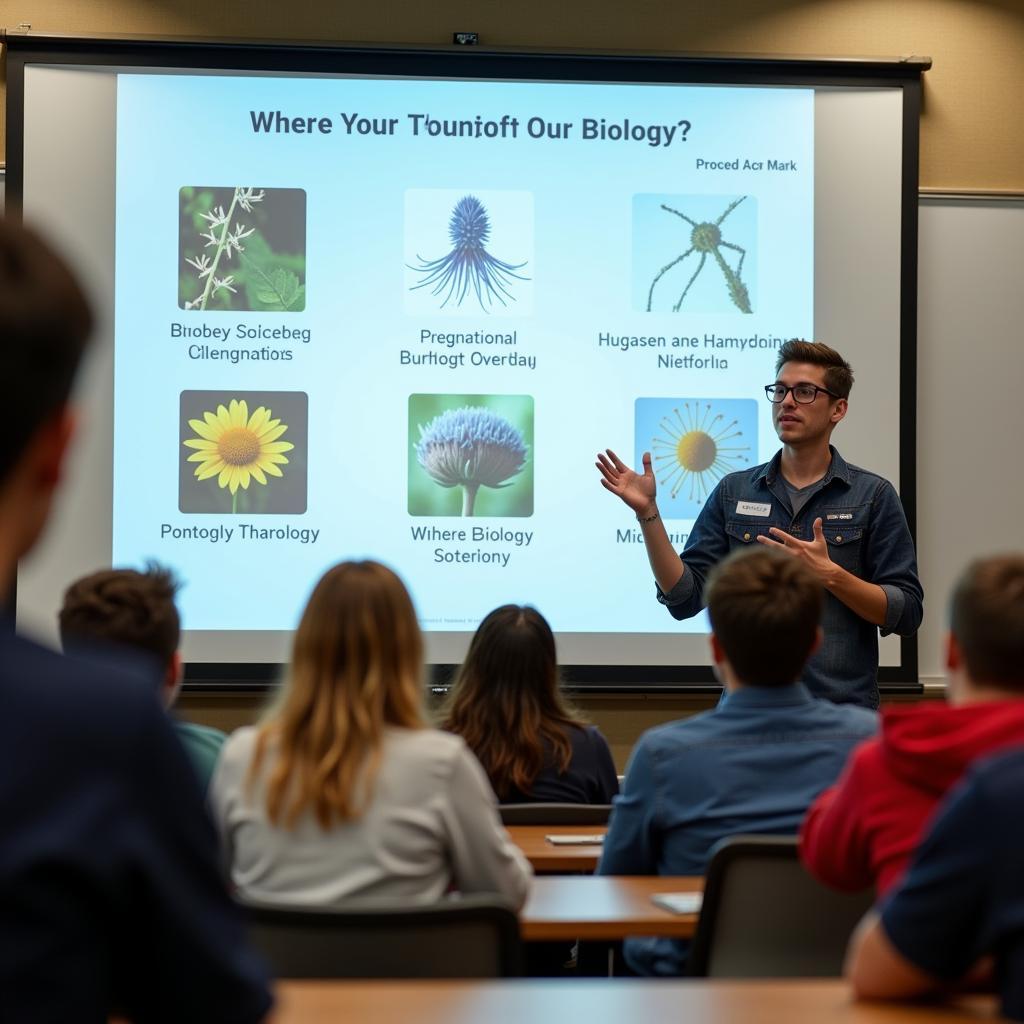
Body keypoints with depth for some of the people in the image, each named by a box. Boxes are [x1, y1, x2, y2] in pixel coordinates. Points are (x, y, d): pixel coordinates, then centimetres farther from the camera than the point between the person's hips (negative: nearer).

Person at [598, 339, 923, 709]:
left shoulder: (872, 495, -1)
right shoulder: (733, 492, 7)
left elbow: (906, 614, -5)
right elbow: (685, 597, 1)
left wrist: (829, 574, -18)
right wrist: (647, 512, -9)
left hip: (840, 708, -2)